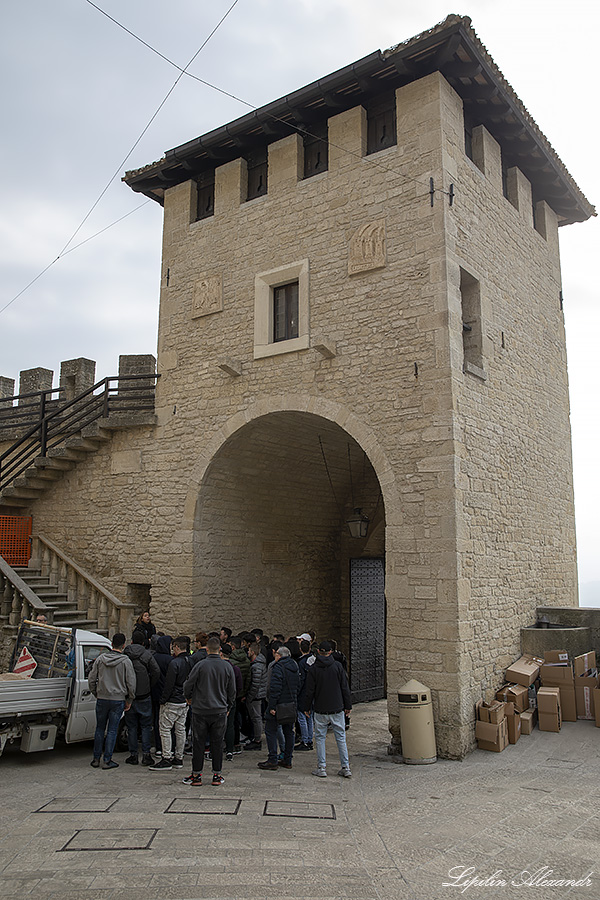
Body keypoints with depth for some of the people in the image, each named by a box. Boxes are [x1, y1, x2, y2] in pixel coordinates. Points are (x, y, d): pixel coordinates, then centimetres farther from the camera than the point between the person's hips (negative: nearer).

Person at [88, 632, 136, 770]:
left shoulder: (100, 659, 1)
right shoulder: (126, 662, -8)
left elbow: (91, 680, 4)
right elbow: (131, 683, -6)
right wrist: (129, 700, 6)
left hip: (102, 699, 3)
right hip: (118, 700, -2)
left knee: (100, 729, 14)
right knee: (112, 730, 5)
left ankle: (96, 759, 18)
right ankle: (107, 760, 7)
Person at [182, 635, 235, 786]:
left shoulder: (200, 665, -10)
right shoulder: (227, 666, -1)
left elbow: (188, 685, -5)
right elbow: (232, 691, 6)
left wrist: (189, 698, 16)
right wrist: (228, 707, 20)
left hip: (200, 710, -2)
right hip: (220, 711, 2)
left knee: (199, 743, 7)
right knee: (217, 743, 9)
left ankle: (196, 775, 12)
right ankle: (217, 775, 14)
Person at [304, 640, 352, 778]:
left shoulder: (313, 669, -5)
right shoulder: (338, 666, -3)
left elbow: (310, 691, -2)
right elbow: (345, 688, 0)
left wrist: (307, 708, 9)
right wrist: (348, 706, 8)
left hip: (321, 711, -1)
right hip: (337, 710, 1)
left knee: (320, 738, 9)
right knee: (341, 738, 9)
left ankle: (321, 768, 10)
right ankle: (346, 768, 10)